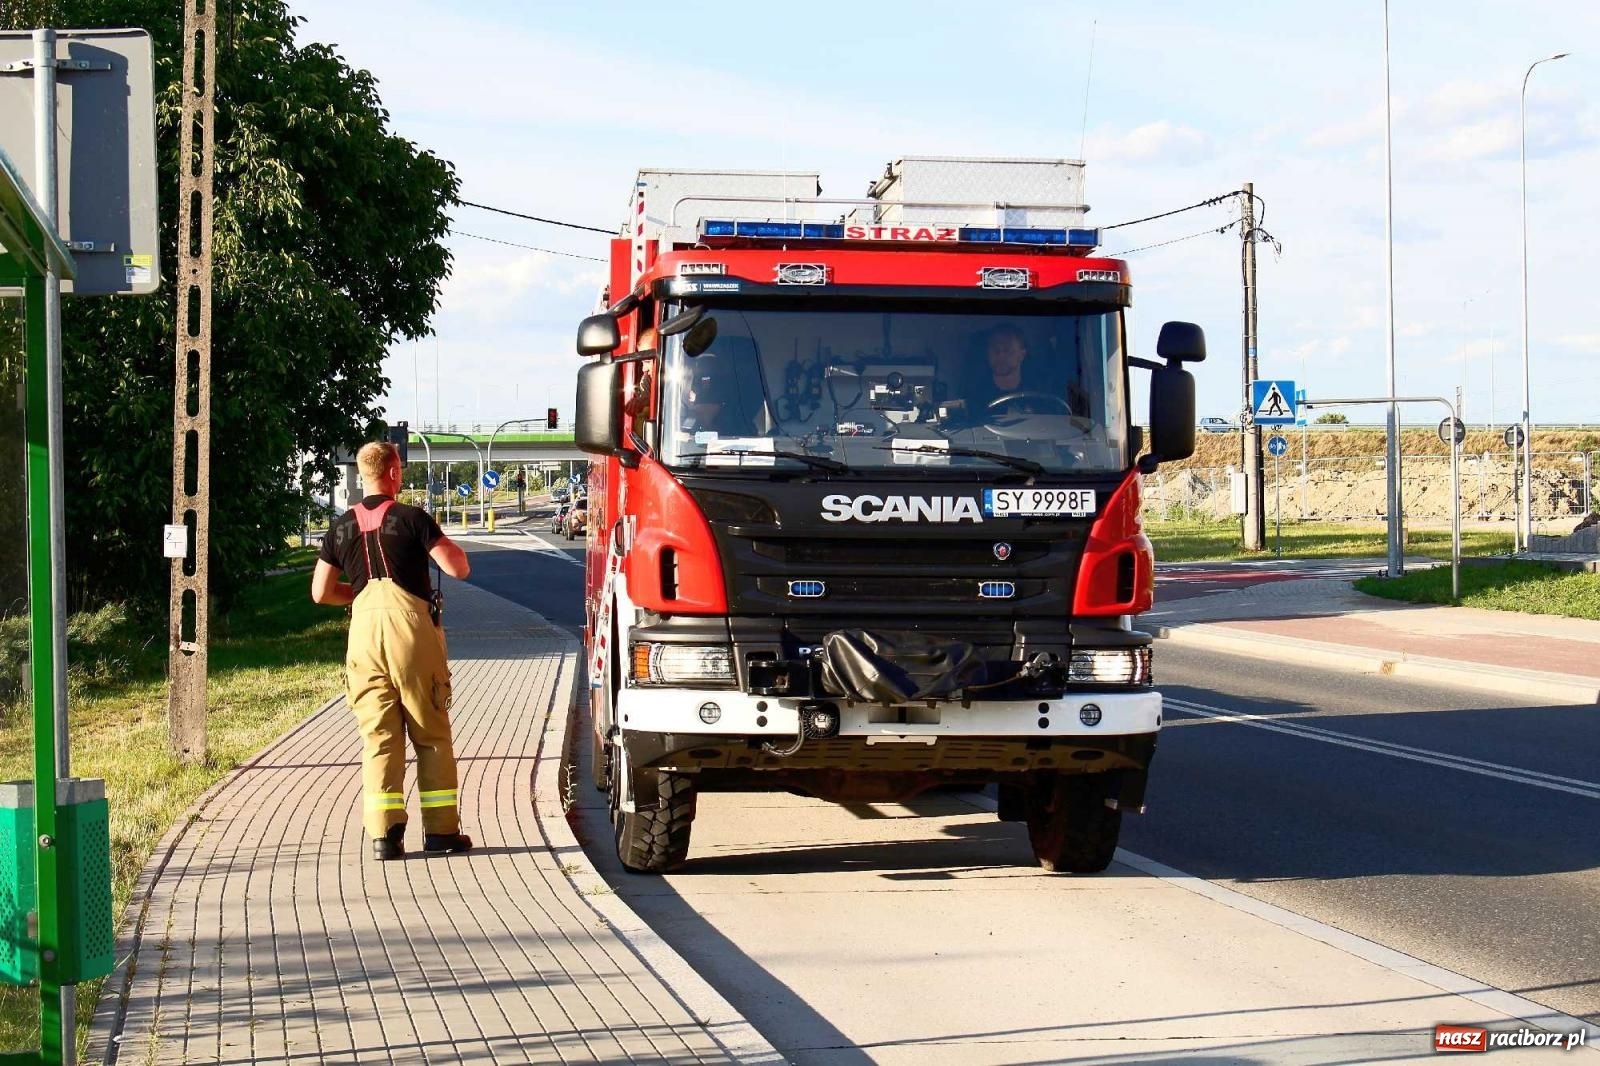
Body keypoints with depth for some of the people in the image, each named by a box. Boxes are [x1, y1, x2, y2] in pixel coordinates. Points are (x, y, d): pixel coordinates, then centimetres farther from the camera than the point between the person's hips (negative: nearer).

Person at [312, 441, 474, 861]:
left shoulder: (342, 526, 10)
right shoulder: (411, 518, -3)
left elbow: (321, 592, 13)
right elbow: (458, 568, -6)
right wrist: (447, 543, 15)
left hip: (364, 626, 3)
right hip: (411, 625, -3)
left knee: (378, 735, 5)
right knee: (432, 734, 6)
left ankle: (383, 833, -3)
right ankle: (441, 829, 8)